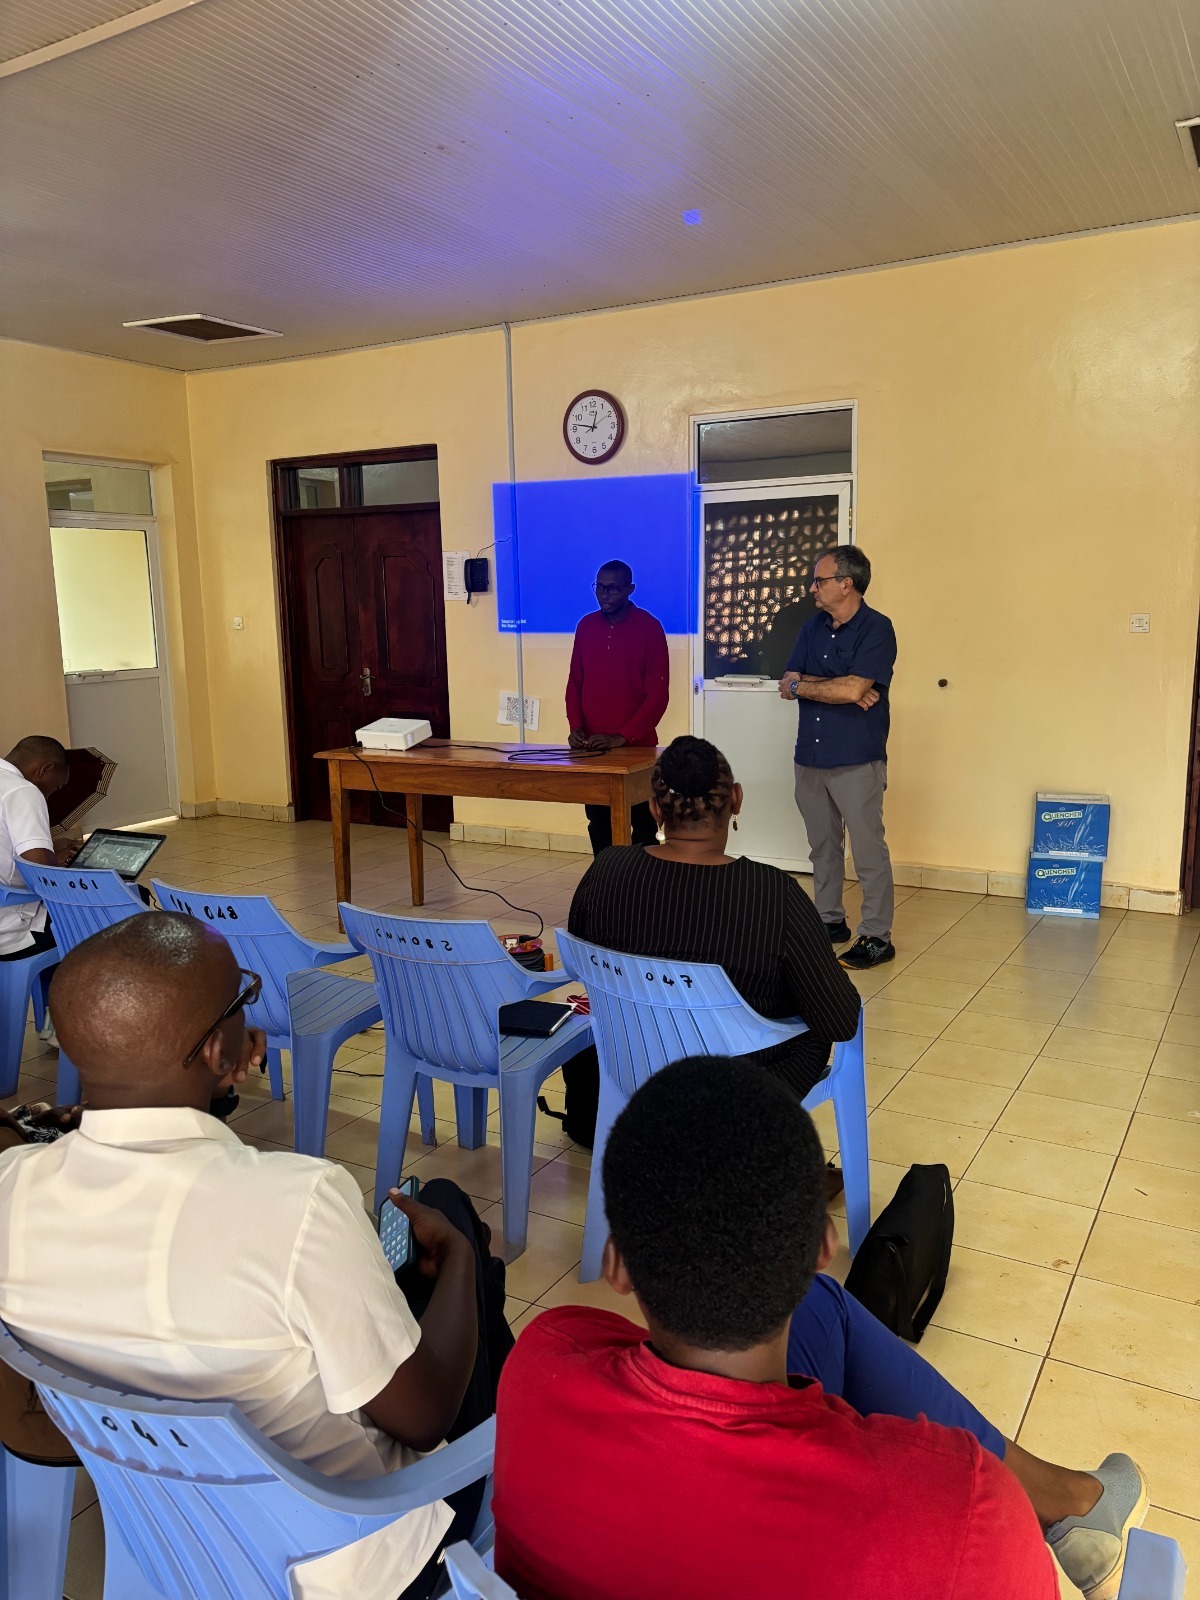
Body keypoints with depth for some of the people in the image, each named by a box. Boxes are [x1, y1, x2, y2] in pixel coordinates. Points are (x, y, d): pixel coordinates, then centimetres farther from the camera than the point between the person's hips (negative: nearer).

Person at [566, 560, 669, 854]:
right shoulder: (586, 626, 8)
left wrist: (622, 737, -17)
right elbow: (575, 683, 11)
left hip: (636, 747, -4)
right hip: (591, 747, 4)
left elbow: (658, 693, -11)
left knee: (641, 824, 3)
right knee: (598, 824, 9)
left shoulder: (649, 627, -7)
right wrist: (576, 727, -5)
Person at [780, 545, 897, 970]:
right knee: (823, 847, 16)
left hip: (857, 761, -7)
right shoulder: (813, 627, 10)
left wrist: (802, 686, -8)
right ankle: (829, 920, 29)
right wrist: (838, 688, -14)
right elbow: (789, 683, 1)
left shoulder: (876, 629, -11)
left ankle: (876, 936, 9)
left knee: (869, 852, 0)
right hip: (810, 756, 7)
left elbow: (854, 689, -22)